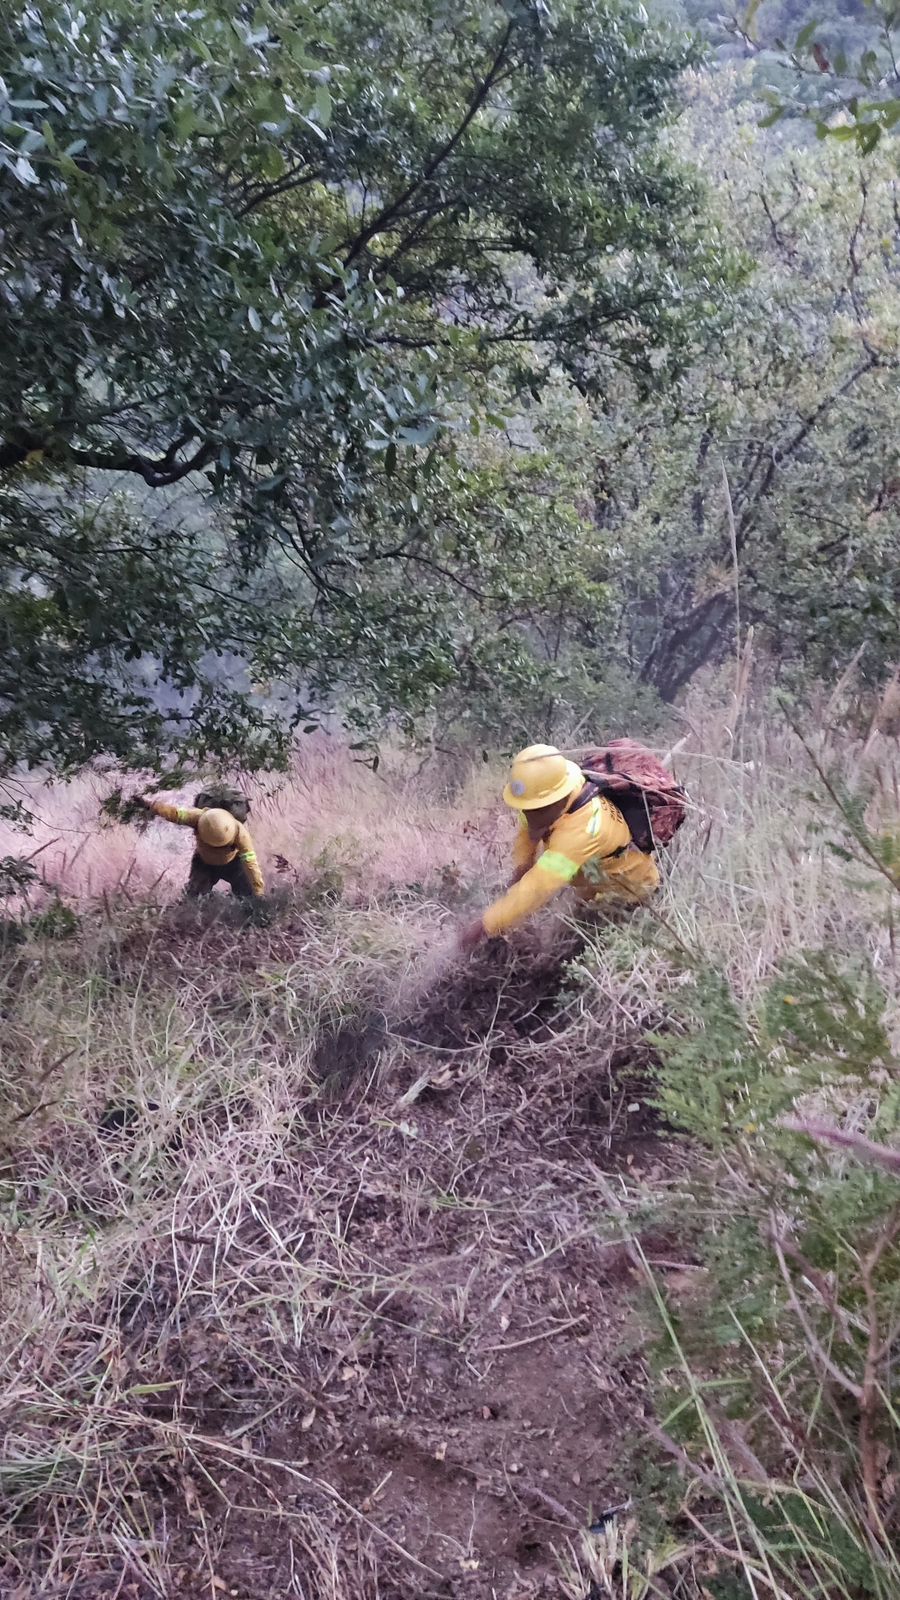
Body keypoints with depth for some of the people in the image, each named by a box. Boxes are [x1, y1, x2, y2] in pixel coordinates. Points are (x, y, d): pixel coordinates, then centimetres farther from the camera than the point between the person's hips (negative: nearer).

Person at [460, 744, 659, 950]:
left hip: (630, 885, -7)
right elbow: (527, 828, -1)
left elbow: (538, 886, -46)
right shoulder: (552, 794, -23)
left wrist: (484, 926, -42)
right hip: (596, 872, 7)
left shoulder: (582, 827, -44)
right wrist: (521, 867, -15)